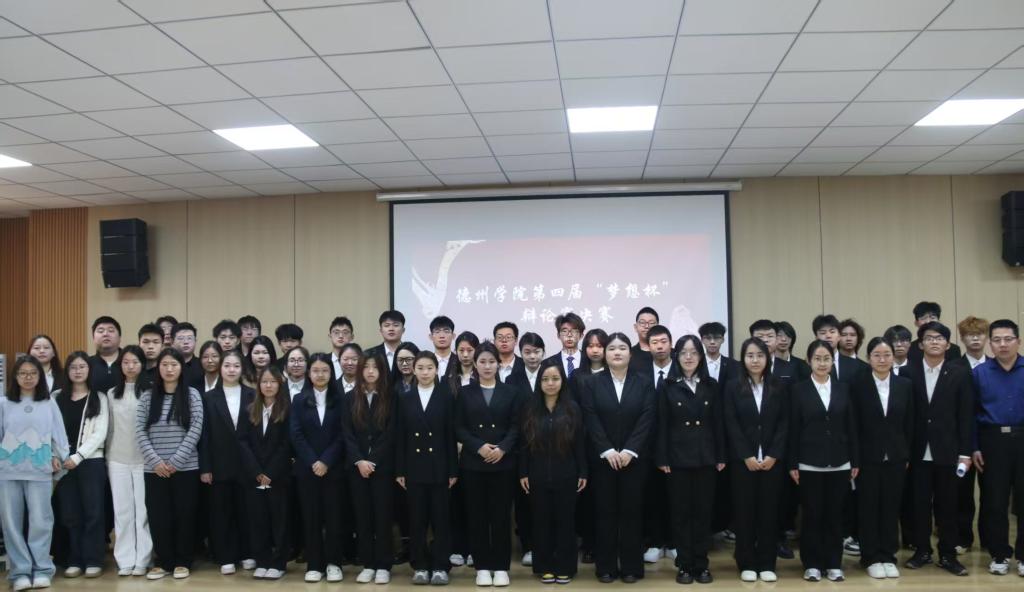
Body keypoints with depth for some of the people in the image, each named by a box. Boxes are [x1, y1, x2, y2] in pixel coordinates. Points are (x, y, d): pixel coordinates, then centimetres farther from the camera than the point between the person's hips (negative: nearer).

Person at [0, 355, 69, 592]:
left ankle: (41, 570, 8)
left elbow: (58, 432, 8)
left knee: (40, 521, 0)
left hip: (39, 471, 0)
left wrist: (59, 456, 2)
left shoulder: (49, 404, 7)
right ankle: (20, 572, 10)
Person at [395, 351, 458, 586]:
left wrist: (453, 470, -4)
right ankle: (420, 566, 15)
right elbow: (400, 436, 4)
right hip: (414, 467, 1)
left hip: (439, 467, -1)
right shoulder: (404, 398, 6)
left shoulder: (446, 397, 1)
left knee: (440, 518, 2)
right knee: (416, 519, 5)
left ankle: (440, 566, 10)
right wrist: (399, 470, -1)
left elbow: (451, 435, -1)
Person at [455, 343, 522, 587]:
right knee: (476, 515, 3)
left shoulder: (511, 392, 7)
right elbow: (458, 428, 1)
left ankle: (500, 567, 12)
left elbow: (516, 426, 1)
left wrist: (502, 449, -14)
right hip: (473, 463, 0)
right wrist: (479, 447, -13)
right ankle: (482, 566, 13)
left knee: (501, 515, 2)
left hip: (503, 463, 0)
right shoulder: (465, 392, 7)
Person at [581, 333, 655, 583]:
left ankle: (631, 566, 13)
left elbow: (646, 419, -5)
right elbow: (591, 420, -4)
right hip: (602, 458, 0)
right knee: (605, 511, 3)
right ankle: (606, 566, 11)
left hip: (634, 457, 0)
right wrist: (608, 451, -14)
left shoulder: (644, 382, 3)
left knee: (631, 510, 3)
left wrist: (629, 451, -14)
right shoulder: (592, 384, 3)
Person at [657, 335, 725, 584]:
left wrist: (721, 456, 1)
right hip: (678, 458, -1)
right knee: (681, 512, 4)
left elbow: (718, 423, 6)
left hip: (705, 457, 2)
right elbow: (662, 425, -1)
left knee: (704, 511, 5)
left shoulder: (711, 385, 6)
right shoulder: (667, 386, 0)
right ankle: (684, 565, 13)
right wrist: (662, 458, -6)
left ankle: (701, 564, 16)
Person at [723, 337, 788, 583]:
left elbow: (784, 423, 2)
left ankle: (767, 564, 14)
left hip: (772, 459, 1)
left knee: (769, 510, 5)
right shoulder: (733, 387, 0)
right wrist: (747, 456, -11)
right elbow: (731, 425, -4)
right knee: (744, 511, 3)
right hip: (742, 459, -1)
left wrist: (773, 455, -9)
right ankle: (747, 564, 12)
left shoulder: (777, 388, 6)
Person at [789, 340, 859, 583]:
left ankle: (834, 564, 18)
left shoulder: (843, 388, 6)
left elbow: (851, 427, 7)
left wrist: (855, 461, 3)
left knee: (835, 515, 8)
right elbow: (793, 429, -3)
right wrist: (792, 464, -6)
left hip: (839, 463, 2)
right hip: (809, 463, -2)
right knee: (812, 515, 4)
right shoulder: (799, 389, -2)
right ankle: (812, 564, 14)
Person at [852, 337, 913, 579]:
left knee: (891, 507, 8)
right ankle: (872, 558, 15)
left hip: (895, 457, 2)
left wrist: (907, 454, 4)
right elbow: (853, 425, -5)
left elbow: (909, 423, 6)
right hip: (868, 457, -2)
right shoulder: (858, 385, -5)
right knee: (868, 508, 5)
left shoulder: (905, 385, 3)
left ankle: (888, 556, 19)